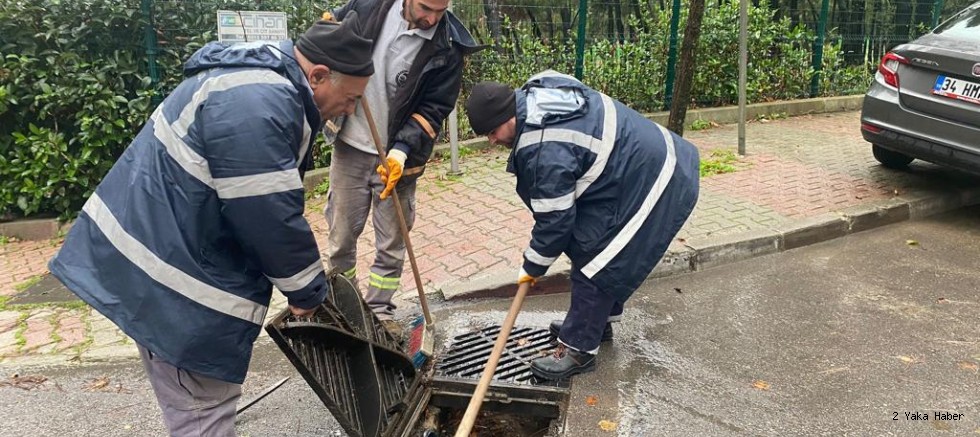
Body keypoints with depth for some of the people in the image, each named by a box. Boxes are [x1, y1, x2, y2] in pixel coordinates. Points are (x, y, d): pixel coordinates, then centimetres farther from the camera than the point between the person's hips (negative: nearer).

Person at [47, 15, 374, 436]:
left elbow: (273, 203, 18)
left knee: (196, 402, 22)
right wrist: (309, 294, -7)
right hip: (169, 277, -11)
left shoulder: (264, 77, 11)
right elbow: (271, 218, -23)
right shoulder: (255, 107, -25)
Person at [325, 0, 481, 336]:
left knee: (392, 243, 8)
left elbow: (434, 108, -11)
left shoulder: (448, 47, -12)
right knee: (342, 234, 12)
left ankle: (379, 311, 28)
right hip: (350, 148, 1)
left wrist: (402, 151, -21)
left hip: (398, 157, -1)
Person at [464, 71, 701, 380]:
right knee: (590, 247, 19)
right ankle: (597, 321, 35)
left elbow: (555, 219, -20)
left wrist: (532, 267, -4)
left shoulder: (545, 151, -29)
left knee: (594, 261, -7)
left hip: (648, 184, -11)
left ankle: (579, 348, 5)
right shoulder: (532, 96, 0)